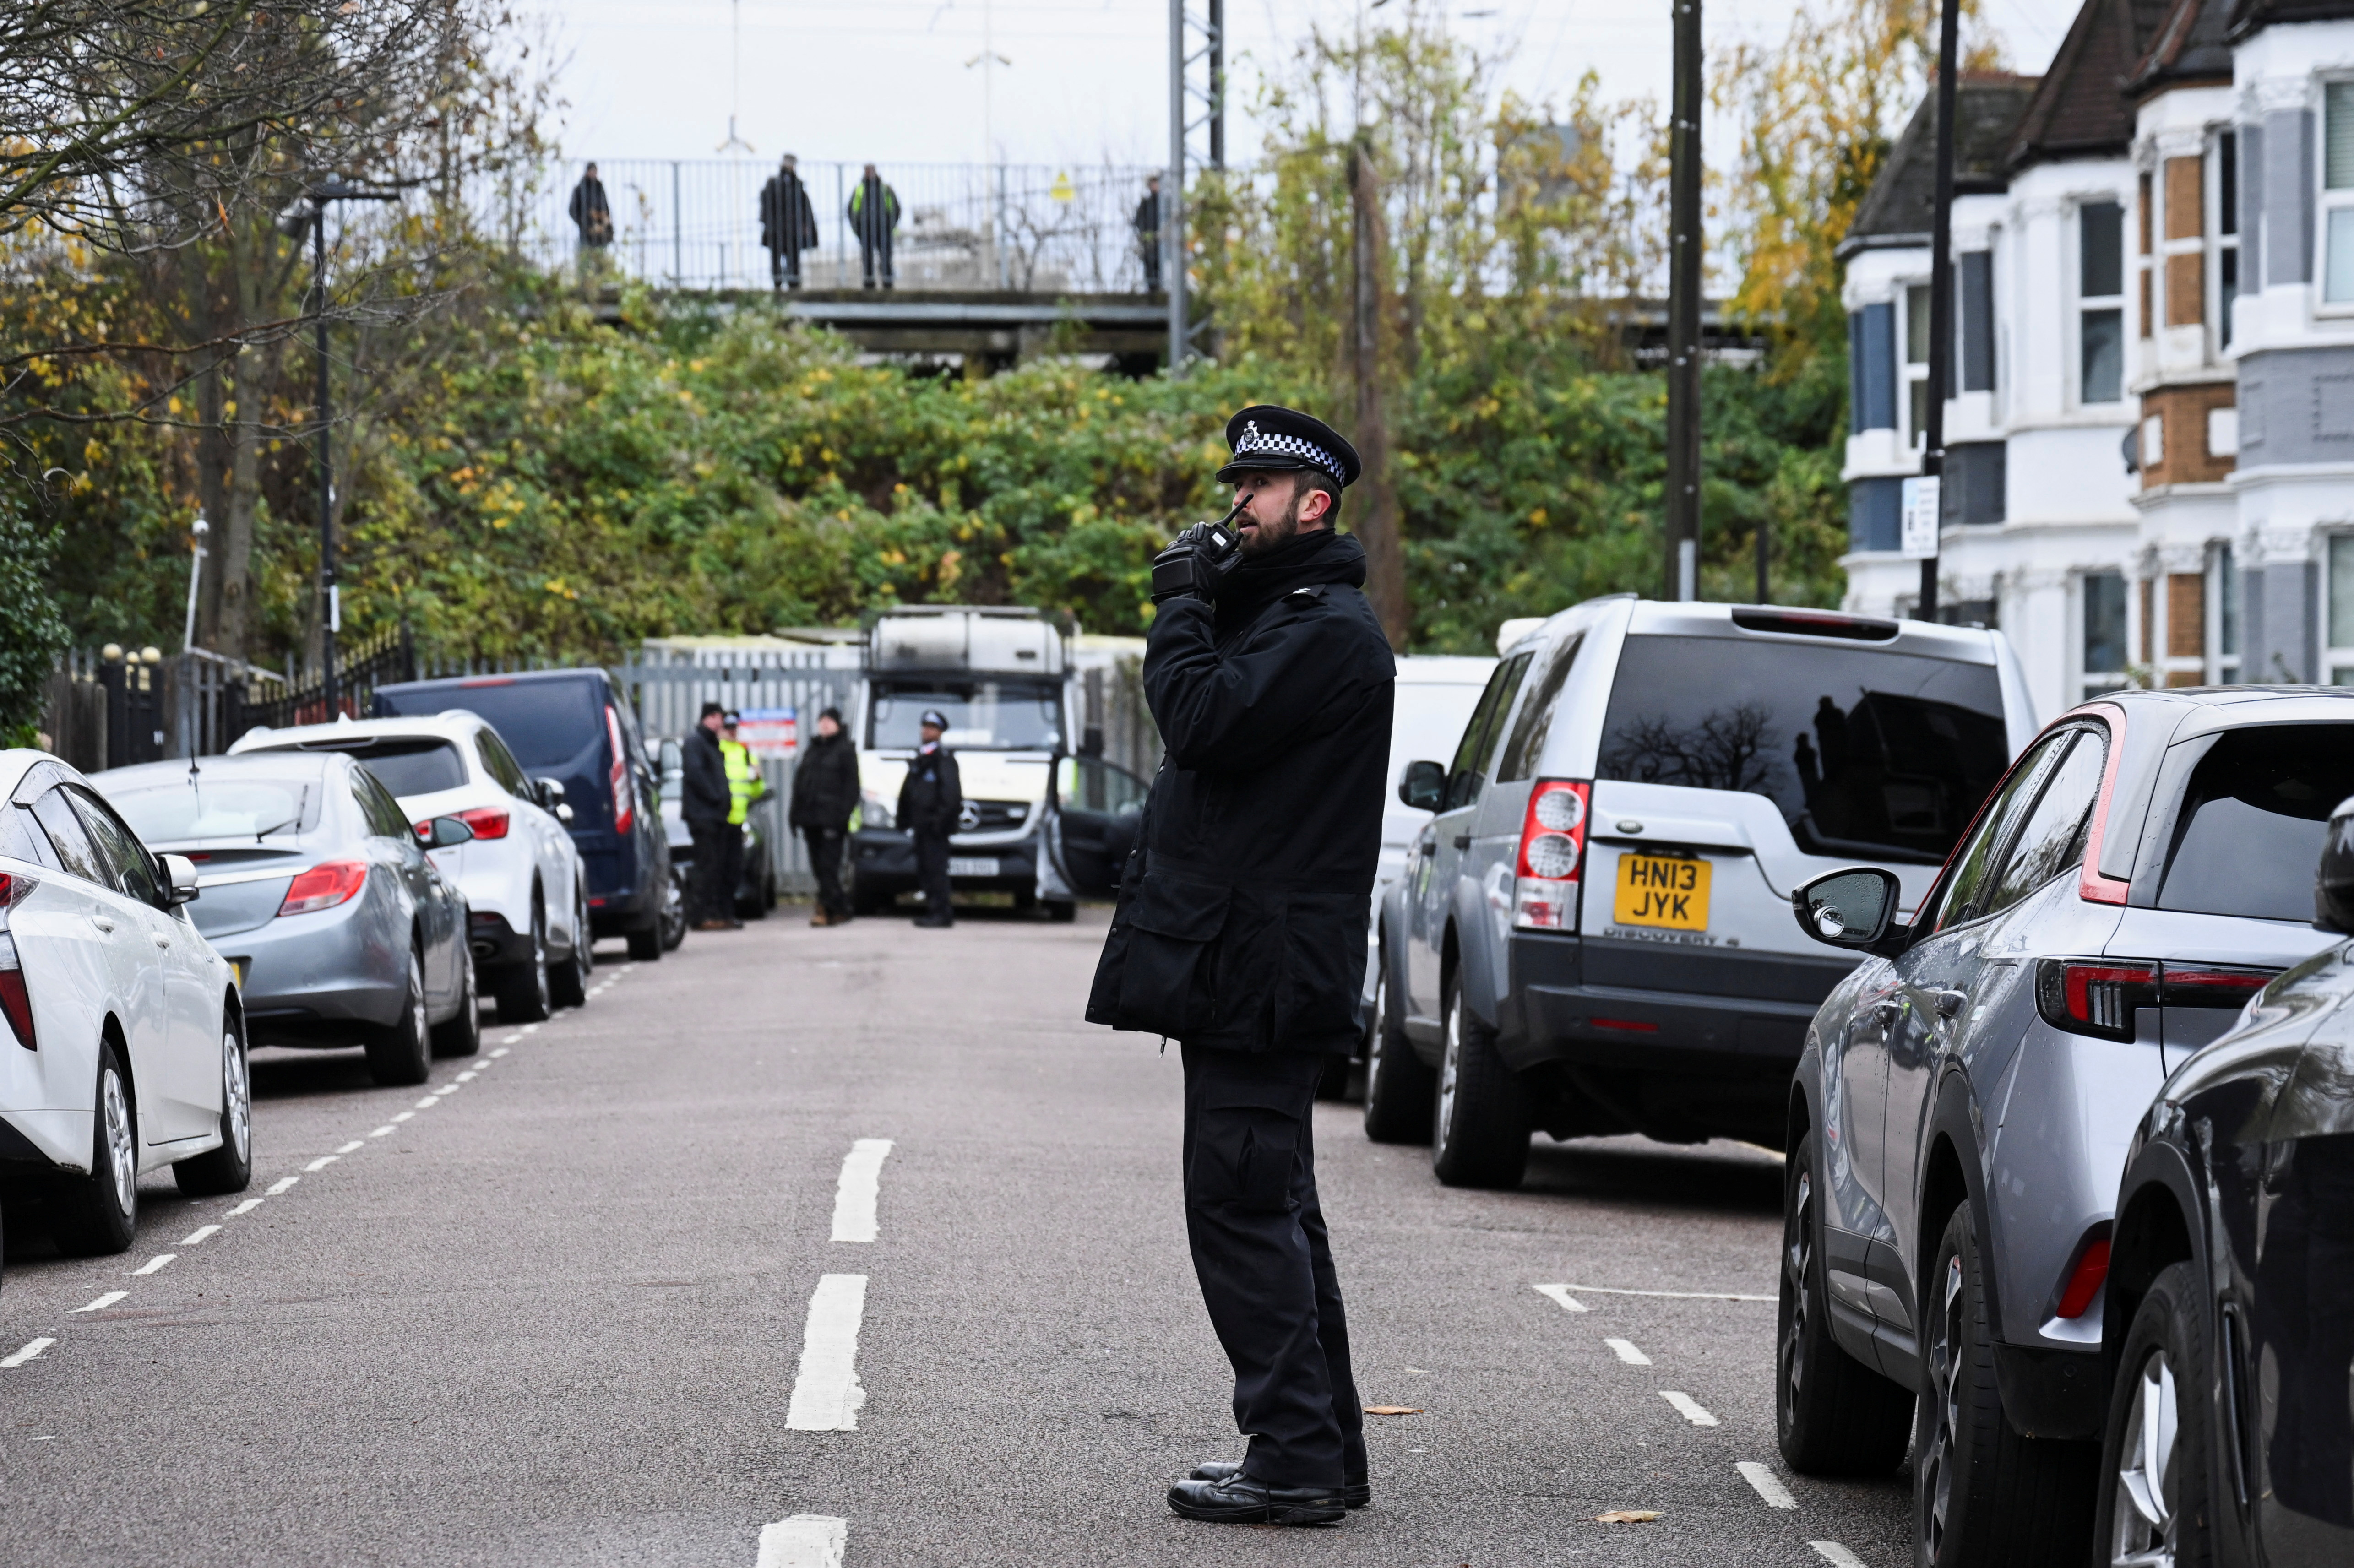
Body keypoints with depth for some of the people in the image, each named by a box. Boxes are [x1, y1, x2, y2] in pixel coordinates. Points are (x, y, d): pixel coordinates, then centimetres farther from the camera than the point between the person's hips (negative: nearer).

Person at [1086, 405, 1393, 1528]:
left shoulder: (1328, 629, -14)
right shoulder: (1276, 611, 20)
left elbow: (1206, 720, -23)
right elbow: (1208, 739, 23)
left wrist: (1181, 608, -12)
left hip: (1260, 969, -11)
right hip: (1244, 969, 11)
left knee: (1243, 1205, -10)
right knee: (1271, 1208, 14)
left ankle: (1294, 1458, -9)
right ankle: (1322, 1448, 20)